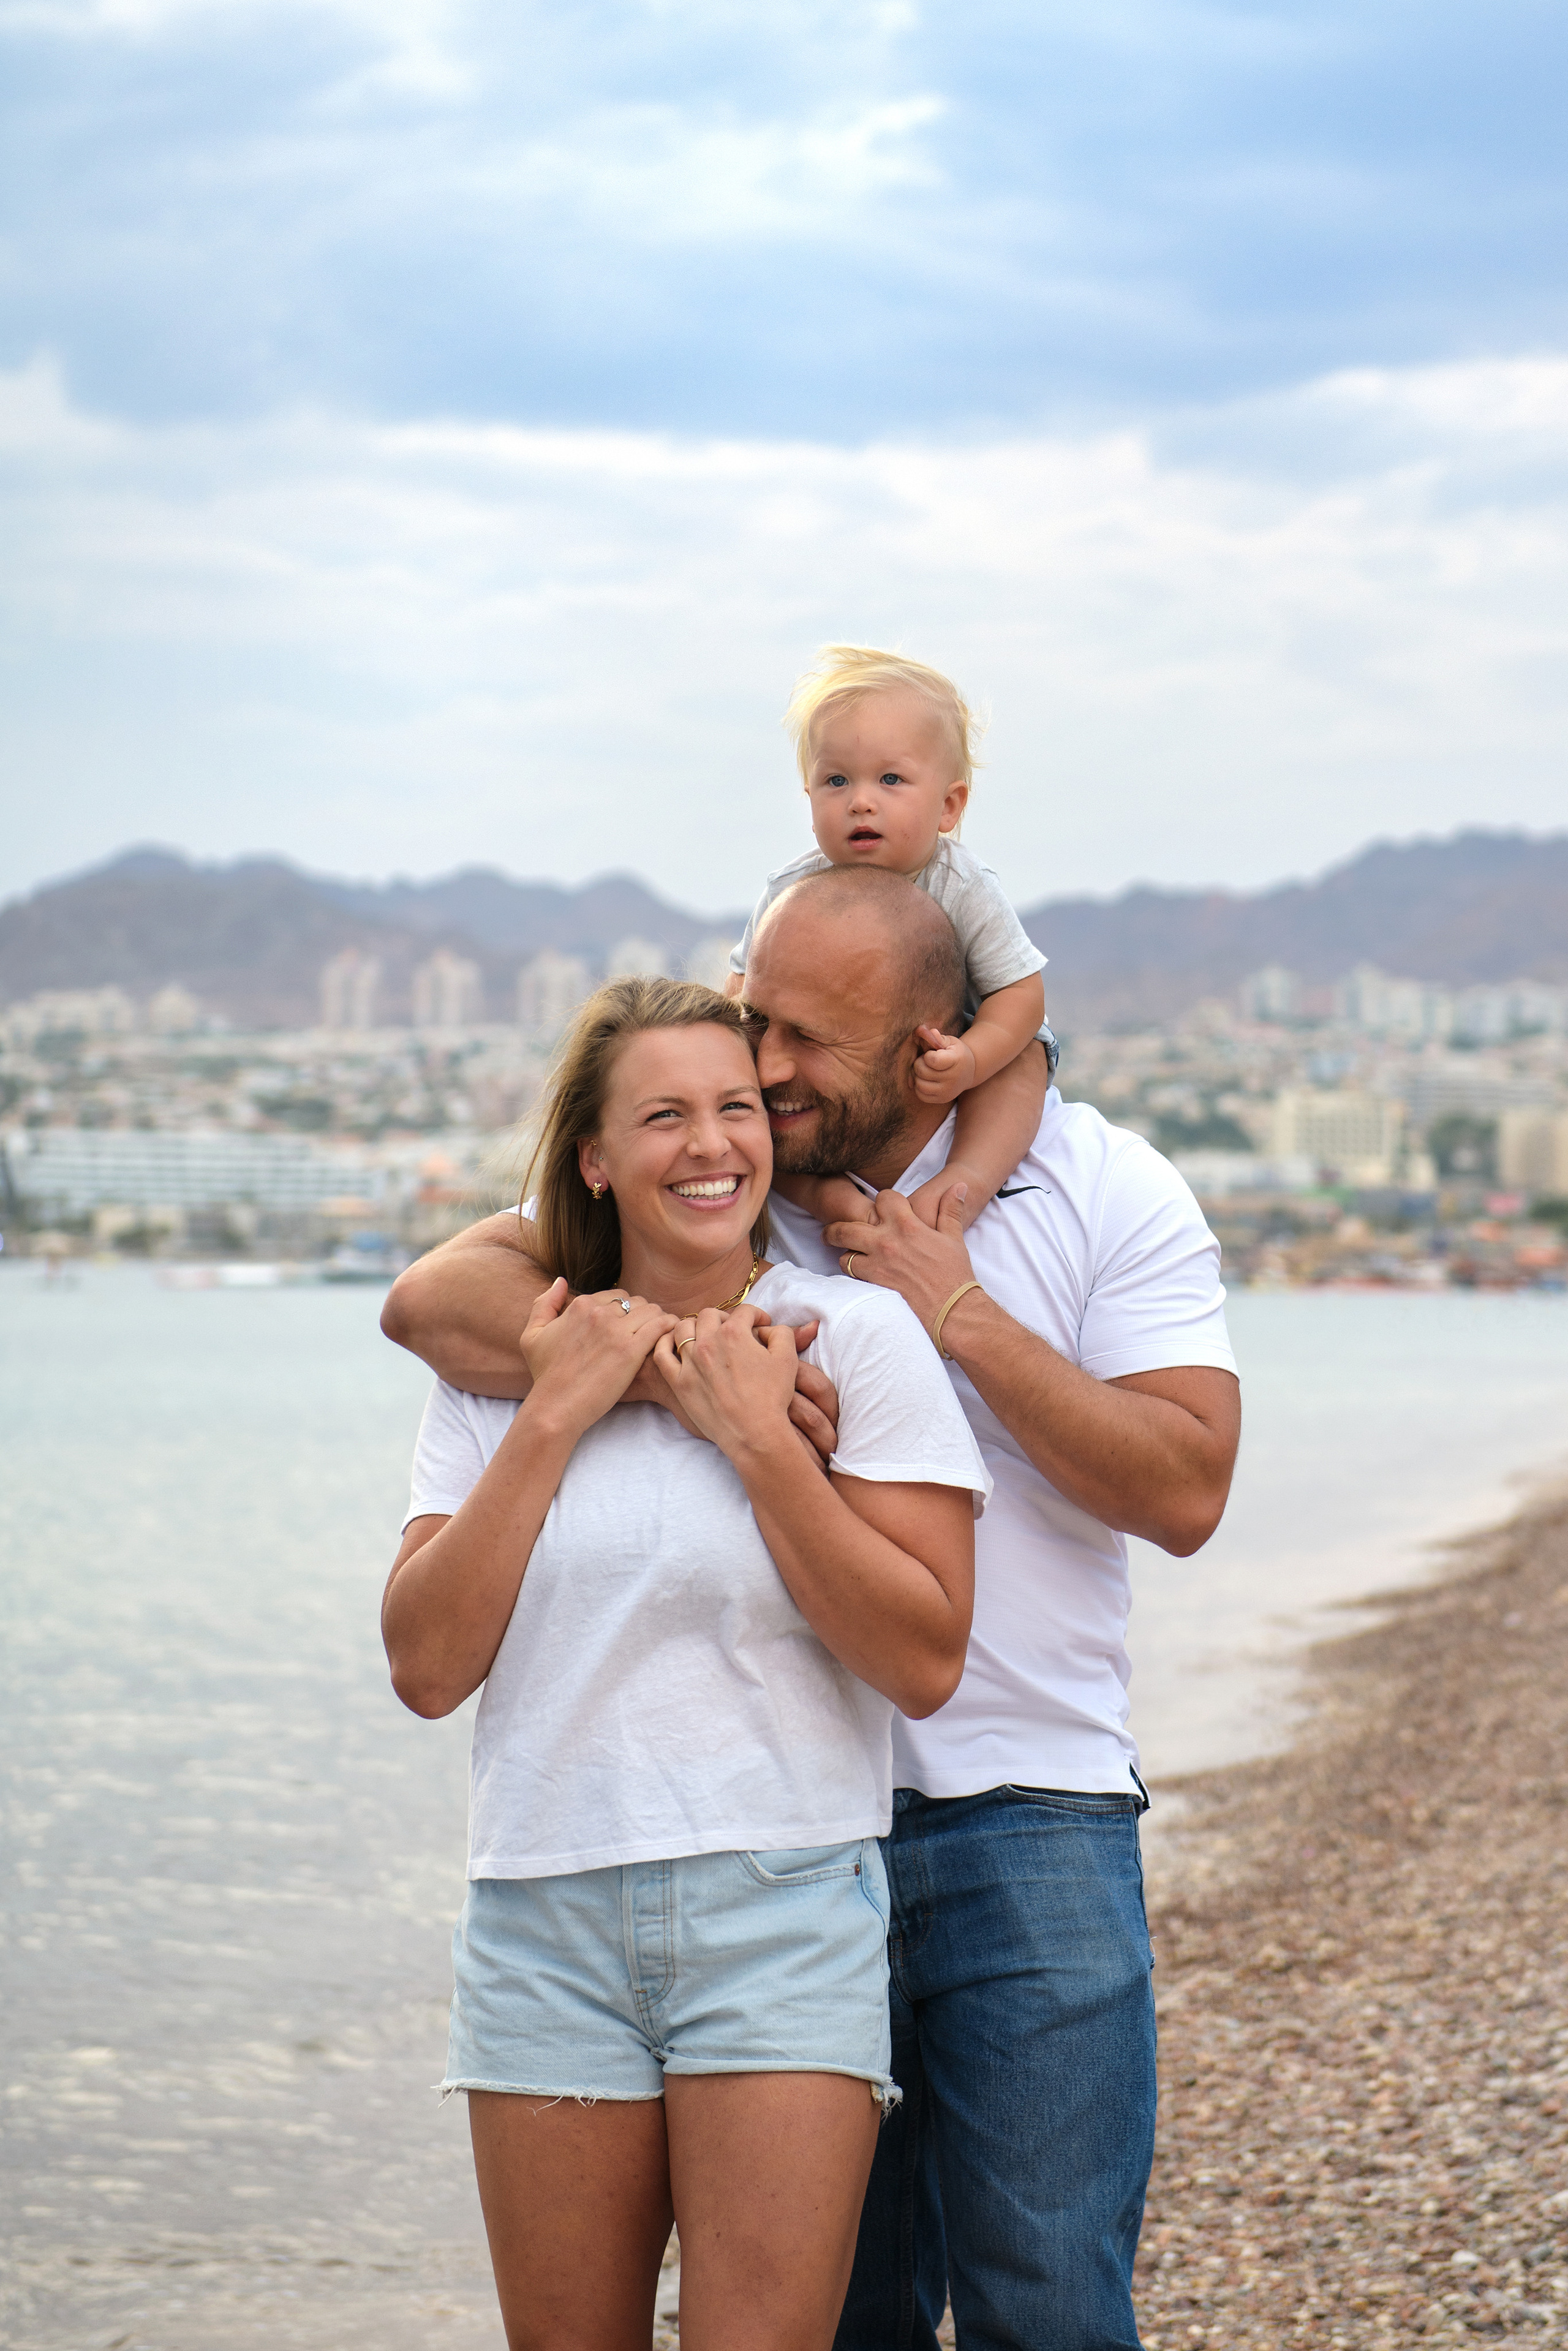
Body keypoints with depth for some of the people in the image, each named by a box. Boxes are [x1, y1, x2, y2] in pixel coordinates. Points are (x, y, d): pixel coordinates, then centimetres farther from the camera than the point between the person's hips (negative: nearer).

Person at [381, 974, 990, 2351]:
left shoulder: (852, 1336, -2)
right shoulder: (504, 1365, 8)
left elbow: (924, 1660, -8)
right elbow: (428, 1666, -1)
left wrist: (759, 1435, -12)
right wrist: (553, 1417, -6)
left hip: (783, 1913, -3)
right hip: (545, 1922, 3)